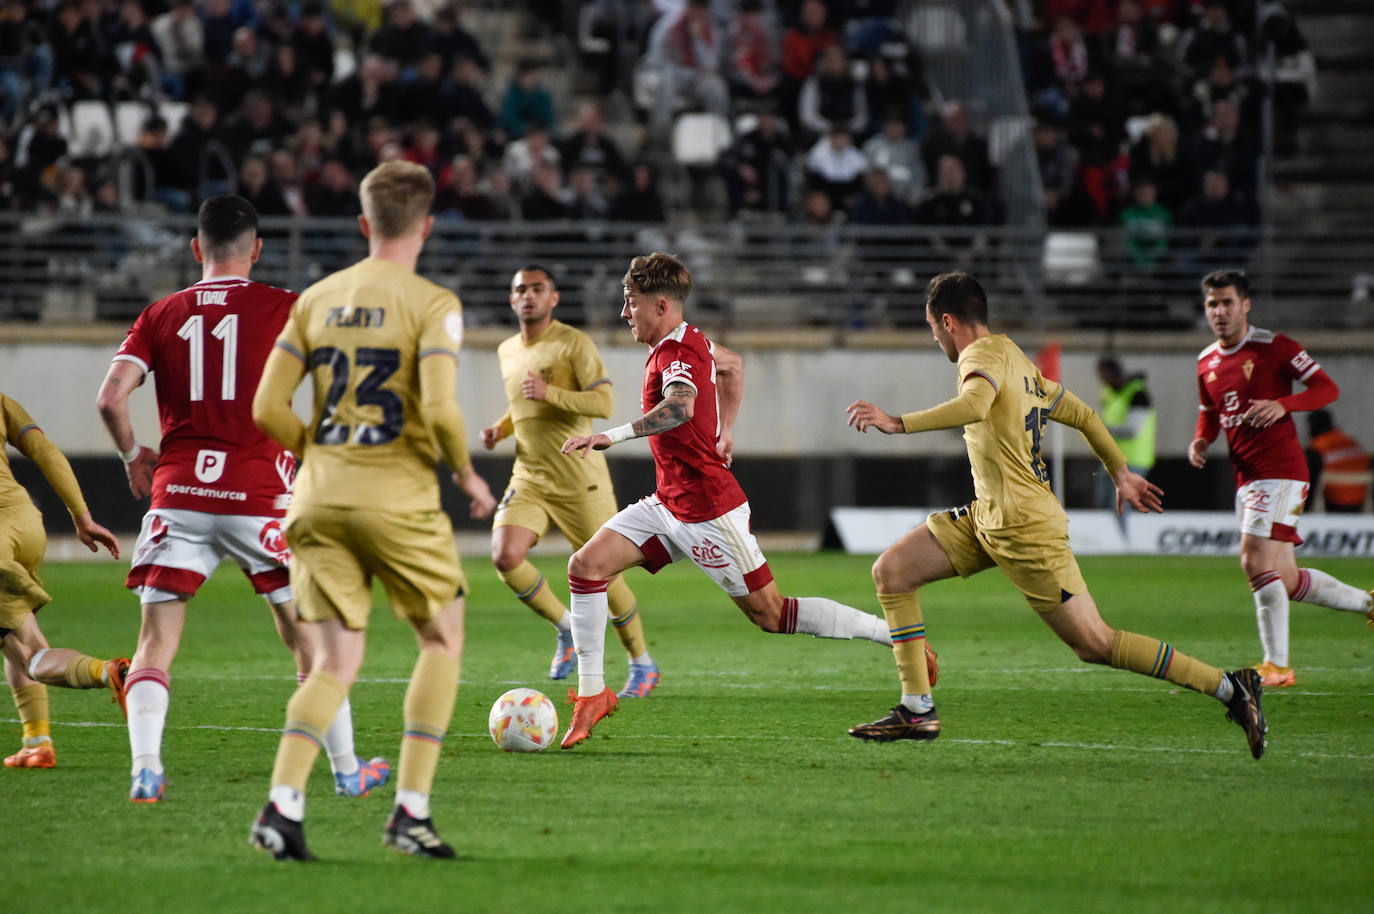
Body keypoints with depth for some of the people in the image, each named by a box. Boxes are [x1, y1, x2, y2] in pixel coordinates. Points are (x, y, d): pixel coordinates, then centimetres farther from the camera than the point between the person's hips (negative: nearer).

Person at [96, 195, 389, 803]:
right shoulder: (285, 308, 2)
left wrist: (132, 455, 13)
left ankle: (145, 769, -14)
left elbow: (110, 396, -3)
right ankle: (347, 770, 16)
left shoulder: (160, 315, 7)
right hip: (258, 495, -1)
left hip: (178, 490, 1)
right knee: (309, 635, 11)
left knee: (156, 641, 3)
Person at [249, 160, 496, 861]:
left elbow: (267, 409, 4)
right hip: (398, 498, -4)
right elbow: (439, 409, -18)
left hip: (320, 498, 4)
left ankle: (282, 803, -12)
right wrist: (467, 474, -1)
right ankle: (410, 809, 7)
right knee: (442, 641, 14)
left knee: (336, 663, 8)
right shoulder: (432, 304, -6)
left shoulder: (316, 299, 8)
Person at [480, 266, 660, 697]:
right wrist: (500, 428, 7)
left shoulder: (574, 344, -9)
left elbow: (604, 404, -18)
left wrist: (550, 393, -29)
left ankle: (643, 665, 19)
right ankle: (567, 630, 5)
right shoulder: (507, 351, 12)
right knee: (505, 557, -17)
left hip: (580, 479, -5)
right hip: (529, 478, 5)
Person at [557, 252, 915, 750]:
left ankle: (897, 634, 7)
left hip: (708, 512, -10)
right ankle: (591, 692, 1)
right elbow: (733, 364, 30)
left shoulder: (678, 355, -21)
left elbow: (680, 408, -44)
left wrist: (610, 437, -52)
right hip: (669, 504, 10)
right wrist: (725, 430, 25)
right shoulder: (688, 341, 8)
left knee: (769, 613, -2)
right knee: (586, 565, -3)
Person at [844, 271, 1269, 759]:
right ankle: (917, 709, 5)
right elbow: (1082, 413, 24)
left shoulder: (985, 354, -13)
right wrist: (1122, 474, 33)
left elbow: (974, 405, -36)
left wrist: (898, 423, -34)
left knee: (1095, 644, -7)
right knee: (890, 571, 5)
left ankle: (1231, 688, -4)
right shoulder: (1017, 360, 16)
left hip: (1024, 527, -10)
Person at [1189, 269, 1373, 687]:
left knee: (1256, 560, -19)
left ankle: (1276, 665, -13)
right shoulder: (1206, 363, 13)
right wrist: (1201, 440, 4)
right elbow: (1209, 414, 26)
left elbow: (1327, 388, -8)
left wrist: (1282, 405, -24)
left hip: (1280, 470, -8)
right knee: (1287, 582, 7)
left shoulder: (1273, 346, -7)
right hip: (1245, 477, 8)